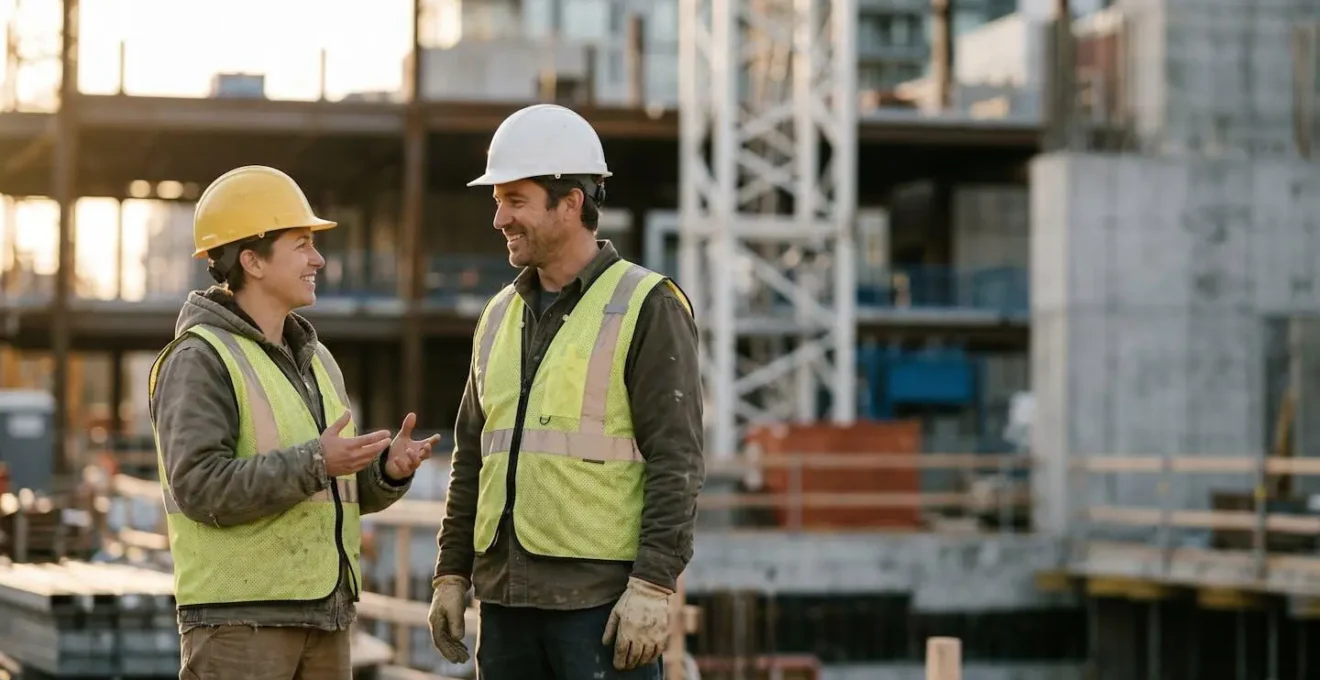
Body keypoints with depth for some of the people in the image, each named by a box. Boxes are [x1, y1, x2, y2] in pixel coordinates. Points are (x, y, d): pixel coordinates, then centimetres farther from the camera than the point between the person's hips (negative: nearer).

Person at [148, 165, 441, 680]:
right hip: (237, 614, -8)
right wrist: (315, 463, -25)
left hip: (321, 611, 8)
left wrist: (389, 469, -4)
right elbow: (201, 487, -20)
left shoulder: (314, 360, 17)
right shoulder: (199, 360, -9)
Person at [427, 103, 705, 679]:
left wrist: (653, 585, -19)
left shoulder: (647, 308, -5)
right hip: (507, 595, 7)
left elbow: (676, 461, -12)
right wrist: (451, 574, 14)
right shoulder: (500, 316, 15)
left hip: (603, 596, -7)